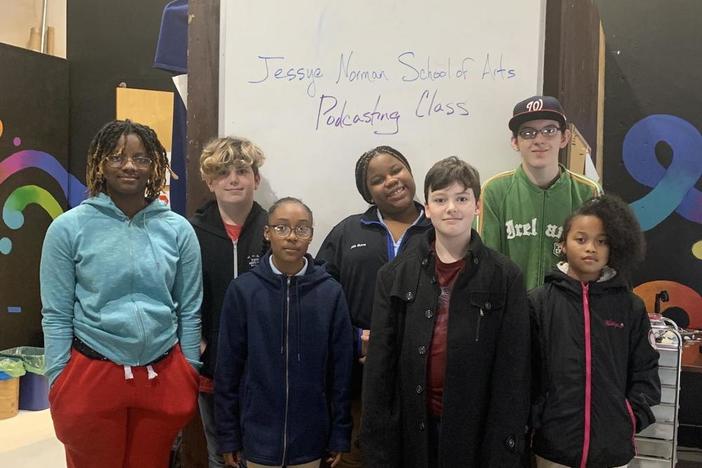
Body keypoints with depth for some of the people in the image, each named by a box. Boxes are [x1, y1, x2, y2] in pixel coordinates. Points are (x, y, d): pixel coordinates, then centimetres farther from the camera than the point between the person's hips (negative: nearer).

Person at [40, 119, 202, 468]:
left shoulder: (178, 229, -1)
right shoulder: (68, 228, -5)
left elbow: (189, 311, 4)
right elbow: (56, 315, -2)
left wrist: (190, 375, 7)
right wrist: (58, 385, -3)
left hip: (164, 378, 2)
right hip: (91, 375, -1)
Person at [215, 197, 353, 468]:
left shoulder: (330, 292, -6)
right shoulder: (242, 290, -7)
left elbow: (340, 368, -1)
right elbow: (228, 367, -2)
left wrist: (340, 435, 1)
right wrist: (228, 436, -1)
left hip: (310, 436, 1)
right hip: (258, 435, 0)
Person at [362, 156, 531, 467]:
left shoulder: (505, 277, -4)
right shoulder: (395, 276, 0)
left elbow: (512, 371, -5)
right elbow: (380, 366, -1)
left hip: (476, 429, -1)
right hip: (412, 429, 2)